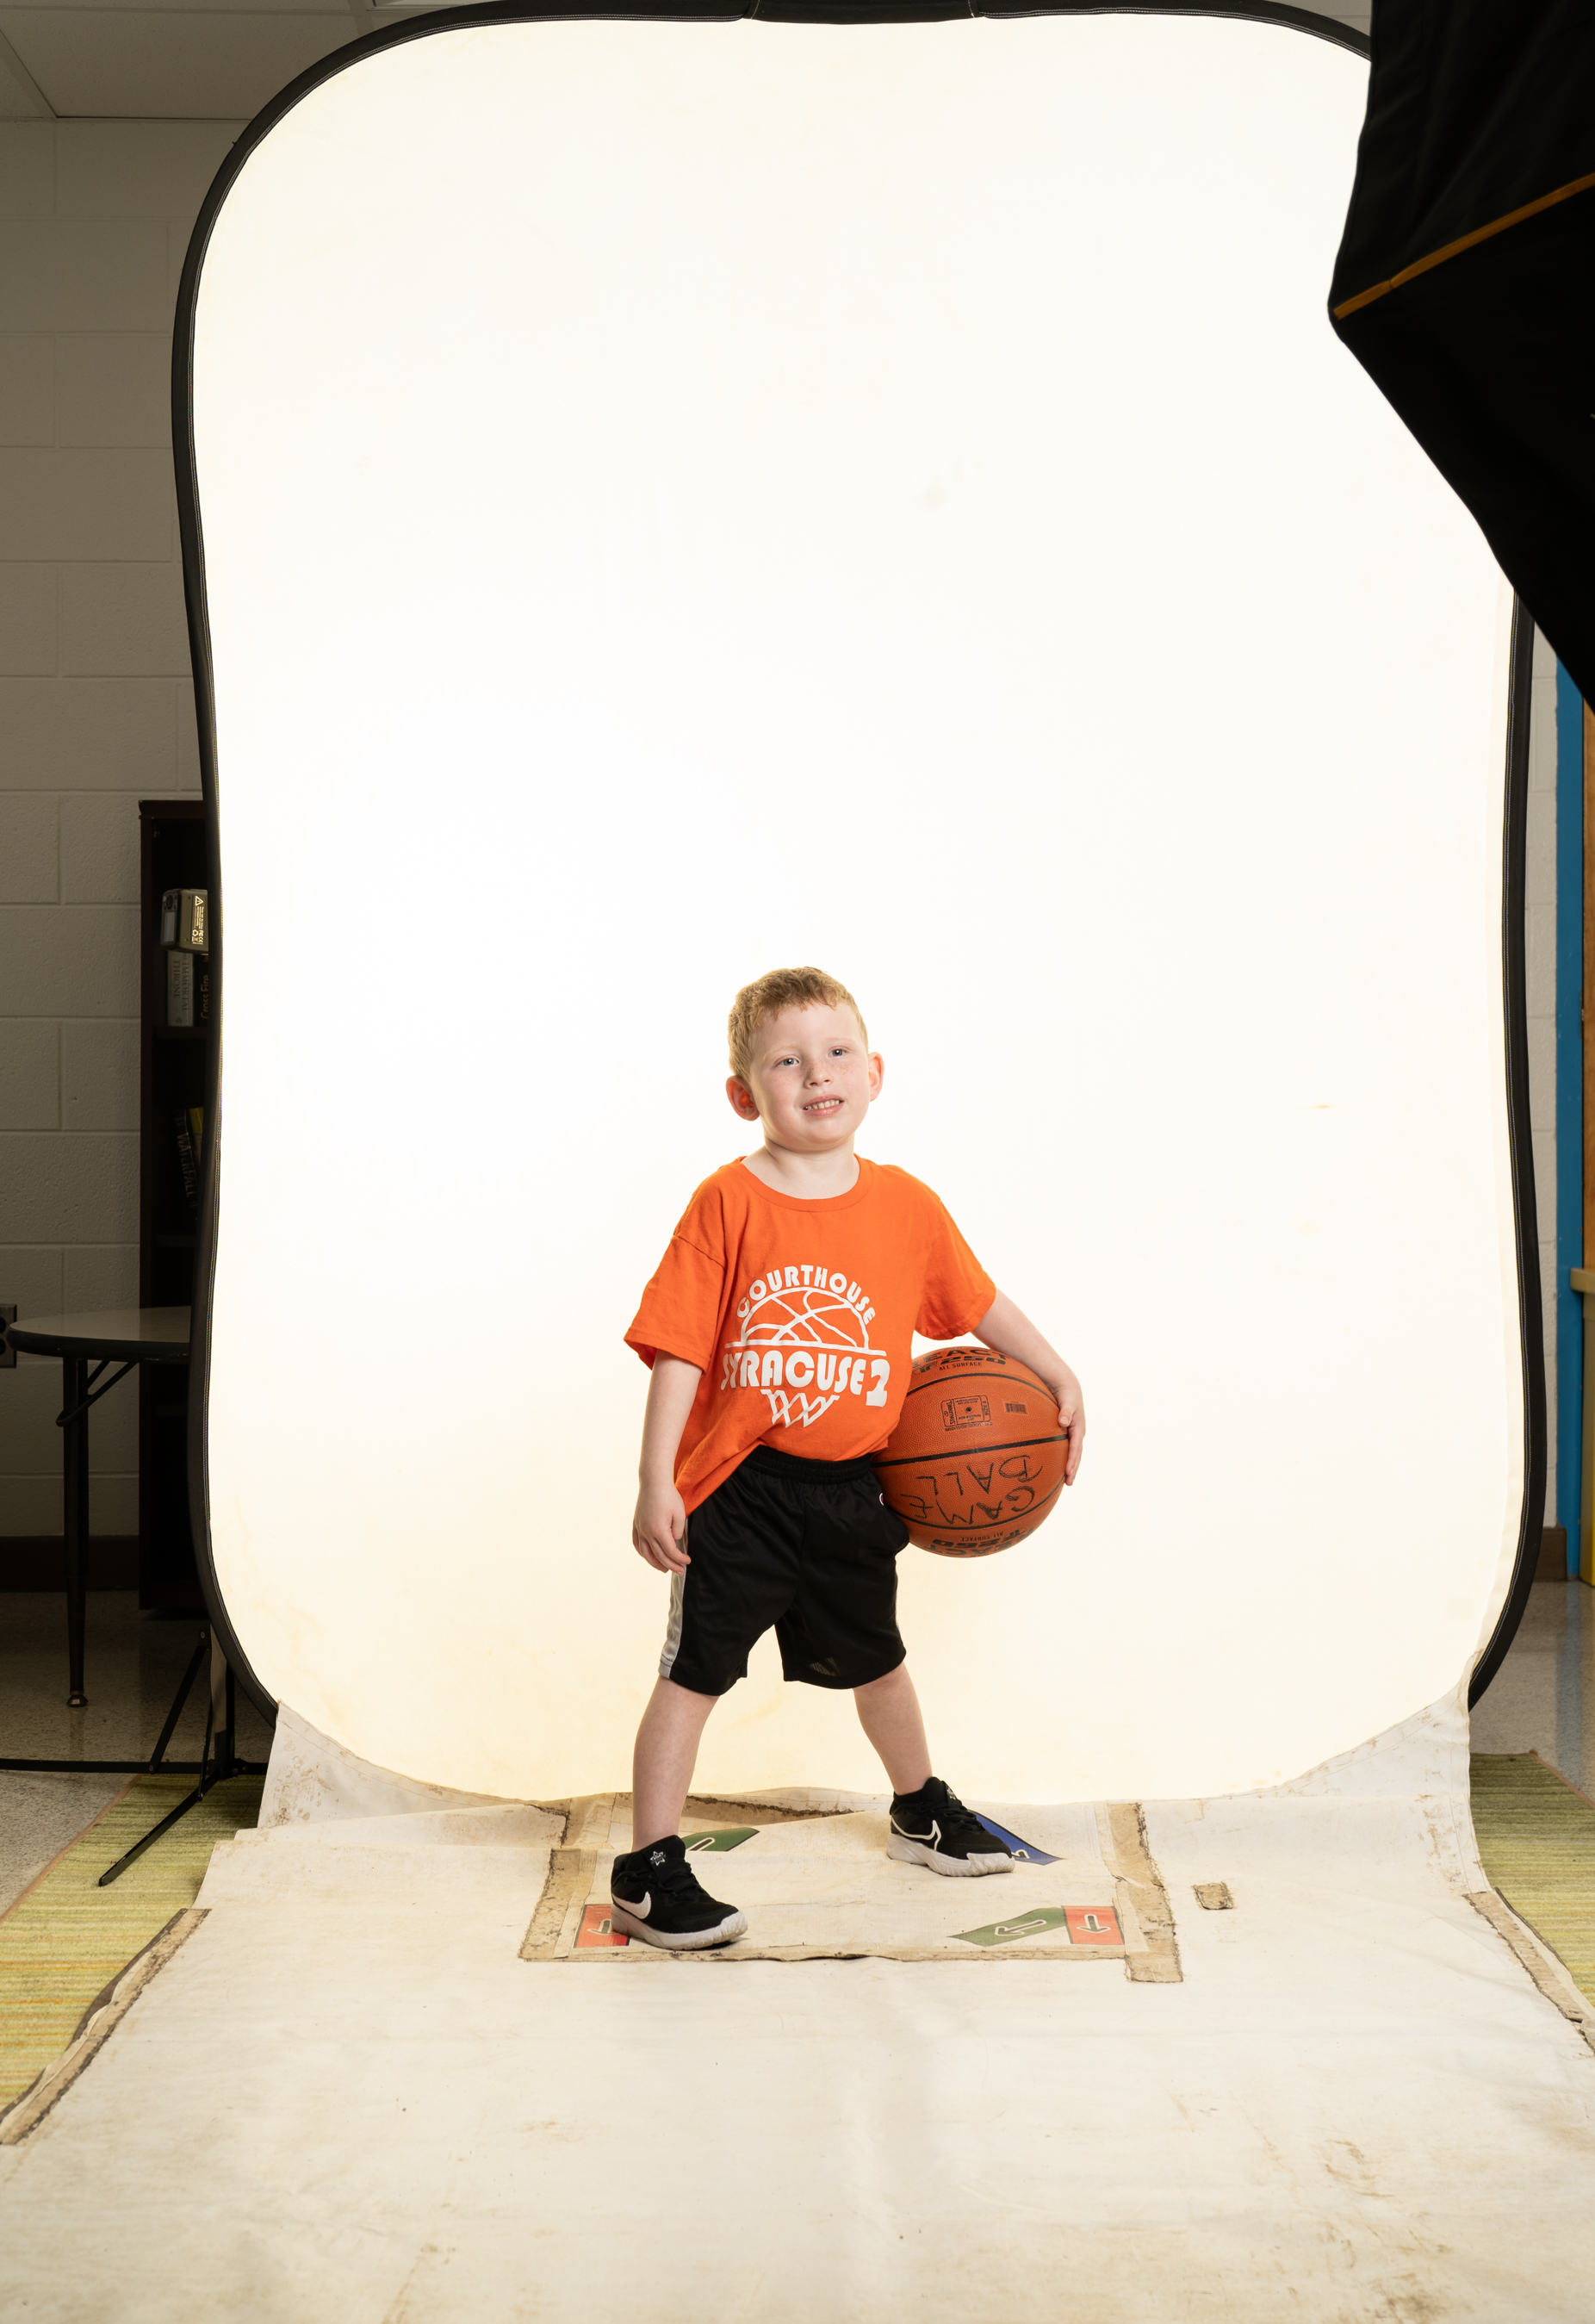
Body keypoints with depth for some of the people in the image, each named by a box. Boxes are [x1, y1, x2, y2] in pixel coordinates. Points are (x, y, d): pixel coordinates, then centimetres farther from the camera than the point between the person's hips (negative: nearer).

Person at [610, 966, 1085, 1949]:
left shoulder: (906, 1204, -2)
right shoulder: (728, 1203, -13)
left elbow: (979, 1302, 13)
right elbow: (680, 1351, -13)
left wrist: (1063, 1380, 15)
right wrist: (657, 1483, -16)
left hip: (851, 1490, 4)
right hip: (738, 1490, -4)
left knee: (876, 1656, 24)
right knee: (696, 1671, 1)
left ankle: (921, 1810, 48)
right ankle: (649, 1873, 13)